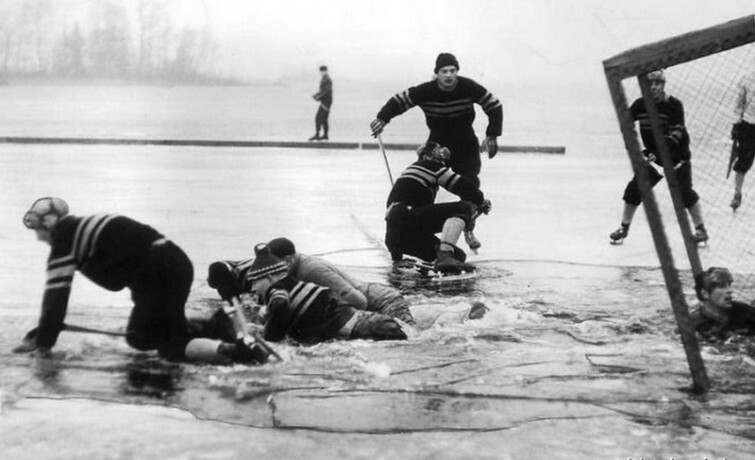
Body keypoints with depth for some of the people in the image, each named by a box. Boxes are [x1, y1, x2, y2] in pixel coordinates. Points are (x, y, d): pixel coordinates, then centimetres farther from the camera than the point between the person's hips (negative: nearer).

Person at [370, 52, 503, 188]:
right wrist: (382, 118, -28)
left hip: (466, 144, 0)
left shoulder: (468, 87, -19)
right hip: (437, 143, 1)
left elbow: (494, 106, -10)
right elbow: (399, 100, -11)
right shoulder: (426, 91, -19)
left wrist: (491, 136, -16)